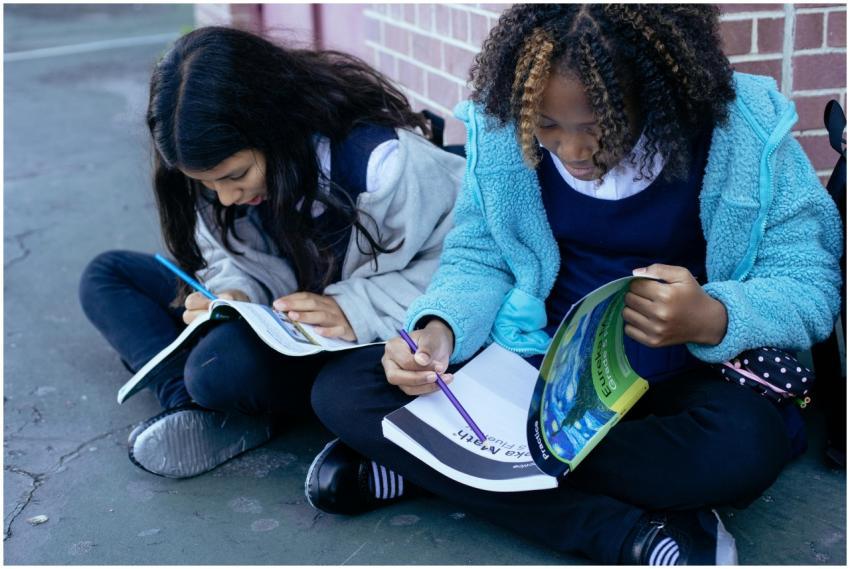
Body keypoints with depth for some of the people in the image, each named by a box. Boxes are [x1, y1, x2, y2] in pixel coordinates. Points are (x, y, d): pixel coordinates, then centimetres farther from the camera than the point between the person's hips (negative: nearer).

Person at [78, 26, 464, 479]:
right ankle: (191, 407, -15)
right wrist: (233, 293, -19)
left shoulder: (382, 164, -27)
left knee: (222, 364, -37)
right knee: (105, 276, 3)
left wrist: (356, 309, -32)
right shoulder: (226, 165, -8)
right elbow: (237, 260, 5)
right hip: (275, 323, 8)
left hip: (363, 345, -8)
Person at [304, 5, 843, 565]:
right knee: (341, 390, -17)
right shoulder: (500, 127, -8)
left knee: (745, 447, -39)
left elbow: (812, 282, -12)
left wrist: (712, 320, -34)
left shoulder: (745, 131, -15)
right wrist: (439, 329, -22)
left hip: (682, 377, -2)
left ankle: (432, 468, -21)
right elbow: (477, 257, 1)